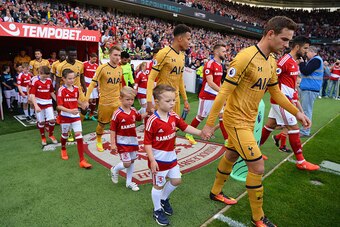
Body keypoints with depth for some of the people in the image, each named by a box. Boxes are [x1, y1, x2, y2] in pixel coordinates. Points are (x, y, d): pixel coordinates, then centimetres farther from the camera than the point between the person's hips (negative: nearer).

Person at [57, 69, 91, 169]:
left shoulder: (76, 88, 1)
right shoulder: (61, 90, -14)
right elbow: (59, 106, -19)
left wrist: (83, 104, 0)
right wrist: (70, 111, -33)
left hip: (76, 116, 3)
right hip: (65, 116, -3)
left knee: (79, 136, -5)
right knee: (65, 135, 18)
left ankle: (82, 160, -3)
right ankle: (63, 149, 52)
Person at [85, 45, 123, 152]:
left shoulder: (120, 69, 3)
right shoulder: (102, 68, -12)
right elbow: (93, 83, -14)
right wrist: (86, 99, -20)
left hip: (117, 102, 4)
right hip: (104, 102, -3)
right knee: (102, 124, 14)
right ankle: (99, 141, 39)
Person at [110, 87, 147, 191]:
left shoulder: (133, 111, 0)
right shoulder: (117, 114, -17)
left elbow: (139, 117, 21)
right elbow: (112, 130, -13)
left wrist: (147, 114, 2)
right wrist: (113, 144, -15)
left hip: (133, 140, 6)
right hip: (122, 142, -6)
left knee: (132, 161, 14)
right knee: (127, 163, -7)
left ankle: (129, 182, 30)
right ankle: (114, 170, 26)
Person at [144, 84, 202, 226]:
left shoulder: (174, 116, -4)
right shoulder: (153, 121, -24)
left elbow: (185, 127, 6)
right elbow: (147, 142, -20)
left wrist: (200, 133, -5)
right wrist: (152, 160, -22)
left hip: (171, 157, 7)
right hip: (158, 159, -7)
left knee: (176, 181, 18)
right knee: (158, 185, 11)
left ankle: (164, 199, 45)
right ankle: (157, 211, 33)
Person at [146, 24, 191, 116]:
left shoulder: (182, 55, 9)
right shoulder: (164, 53, -14)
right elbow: (151, 78, -14)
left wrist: (185, 99, 18)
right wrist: (149, 101, -22)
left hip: (176, 99, 7)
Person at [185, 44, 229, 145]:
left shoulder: (220, 65, 10)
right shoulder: (209, 64, -18)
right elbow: (210, 83, -26)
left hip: (217, 96, 8)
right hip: (207, 96, -8)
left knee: (222, 116, 4)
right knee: (201, 116, 6)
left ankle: (227, 140, 9)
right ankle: (189, 134, 26)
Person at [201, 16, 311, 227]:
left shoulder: (271, 62, 6)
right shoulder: (246, 57, -21)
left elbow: (276, 93, 19)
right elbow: (224, 92, -21)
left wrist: (296, 112, 15)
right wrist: (209, 124, -20)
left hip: (248, 120, 9)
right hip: (236, 120, -9)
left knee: (231, 156, 21)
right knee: (257, 167, -4)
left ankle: (216, 192, 44)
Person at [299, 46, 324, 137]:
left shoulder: (316, 60, -11)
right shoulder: (313, 60, 19)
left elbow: (306, 71, -19)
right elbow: (306, 71, 22)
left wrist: (301, 62, -6)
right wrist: (302, 63, 9)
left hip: (310, 89, -11)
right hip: (307, 88, 11)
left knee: (306, 110, -9)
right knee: (305, 110, 14)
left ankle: (305, 132, -5)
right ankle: (304, 130, 21)